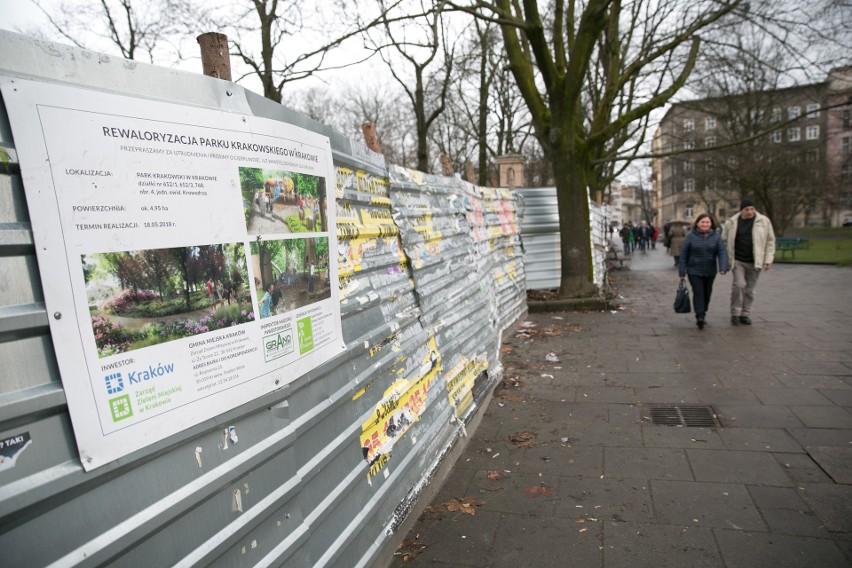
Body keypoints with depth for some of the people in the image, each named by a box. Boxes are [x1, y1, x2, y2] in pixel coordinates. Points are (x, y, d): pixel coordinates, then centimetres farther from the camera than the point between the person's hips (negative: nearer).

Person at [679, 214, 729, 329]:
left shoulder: (716, 236, 1)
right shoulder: (691, 236, -4)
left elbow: (722, 252, -6)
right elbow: (683, 254, -3)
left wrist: (723, 267, -21)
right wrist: (682, 271, -5)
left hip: (710, 272, 3)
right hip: (694, 271, -3)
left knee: (707, 294, 12)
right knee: (698, 293, -10)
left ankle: (702, 315, 28)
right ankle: (699, 317, -12)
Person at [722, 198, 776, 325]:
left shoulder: (764, 221, 2)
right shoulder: (732, 223, 1)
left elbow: (770, 241, 5)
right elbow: (724, 241, 7)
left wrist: (768, 259, -2)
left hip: (754, 262, 1)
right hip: (737, 261, -1)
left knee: (749, 289, 8)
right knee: (739, 284, -15)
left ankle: (745, 314, 19)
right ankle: (735, 313, -1)